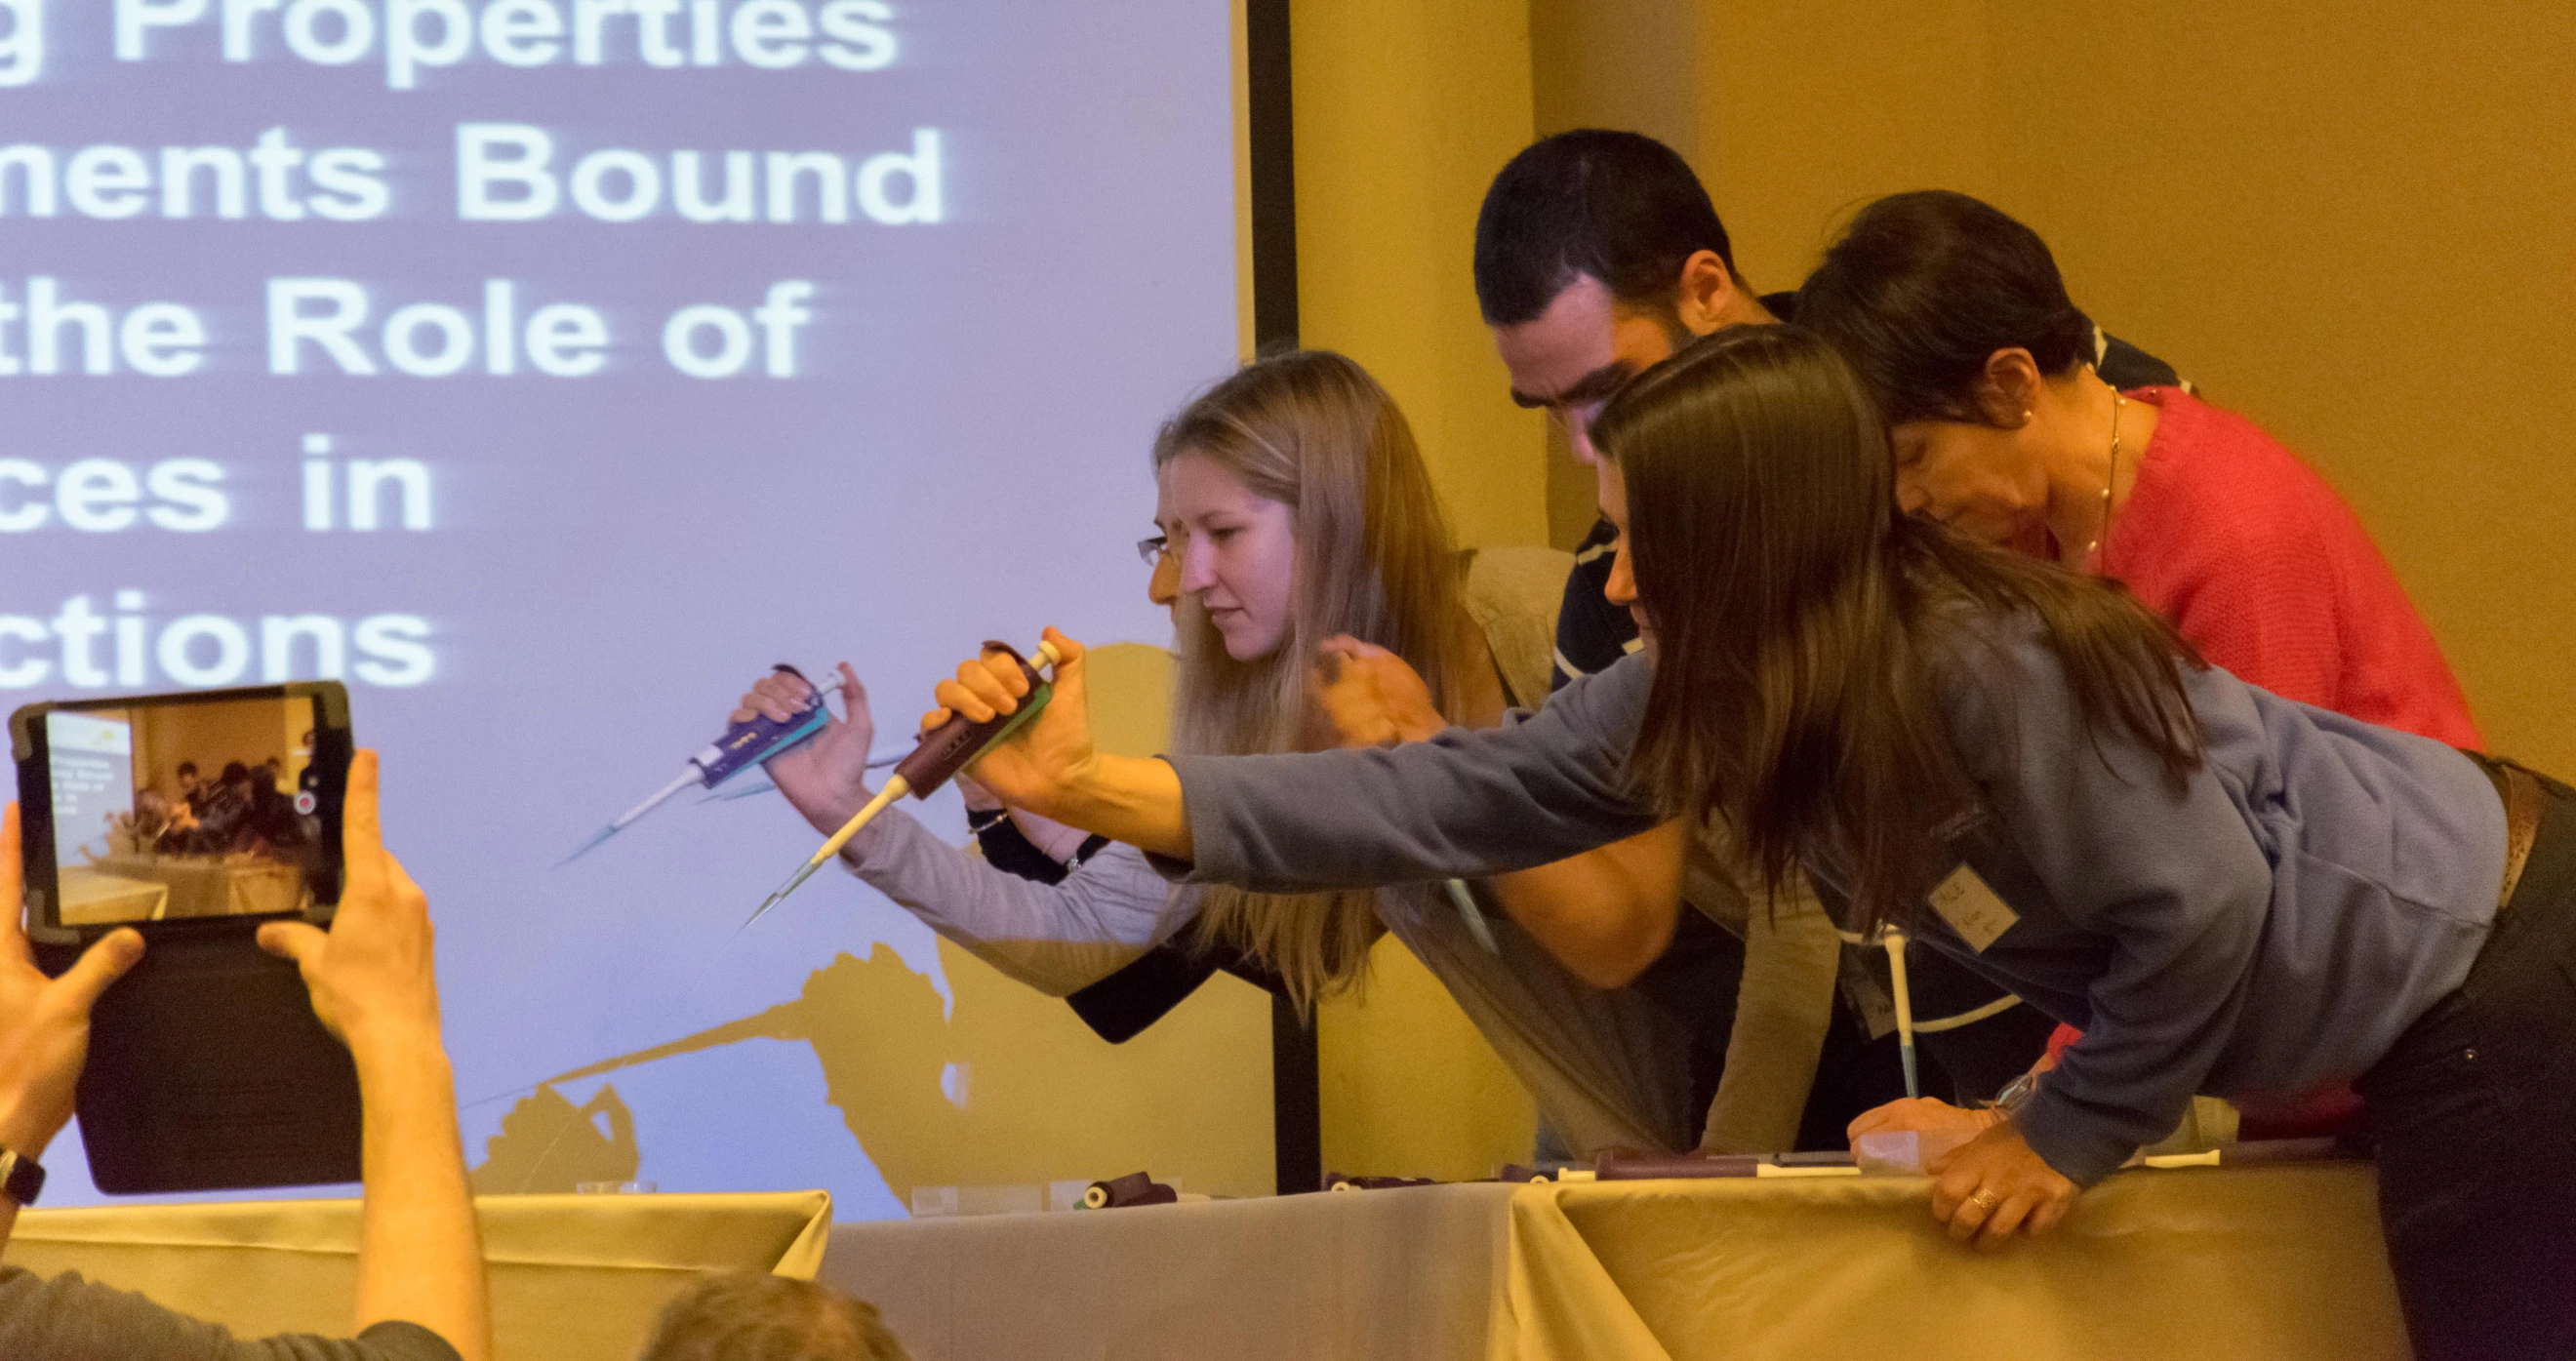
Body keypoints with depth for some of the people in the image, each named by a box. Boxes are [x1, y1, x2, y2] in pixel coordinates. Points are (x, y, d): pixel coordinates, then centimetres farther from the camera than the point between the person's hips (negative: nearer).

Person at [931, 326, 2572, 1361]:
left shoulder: (1982, 669, -30)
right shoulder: (1718, 692, -3)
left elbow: (2200, 911, -25)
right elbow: (1462, 799, -4)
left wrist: (2070, 1131, -11)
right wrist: (1101, 787, -10)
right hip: (2398, 1016, 9)